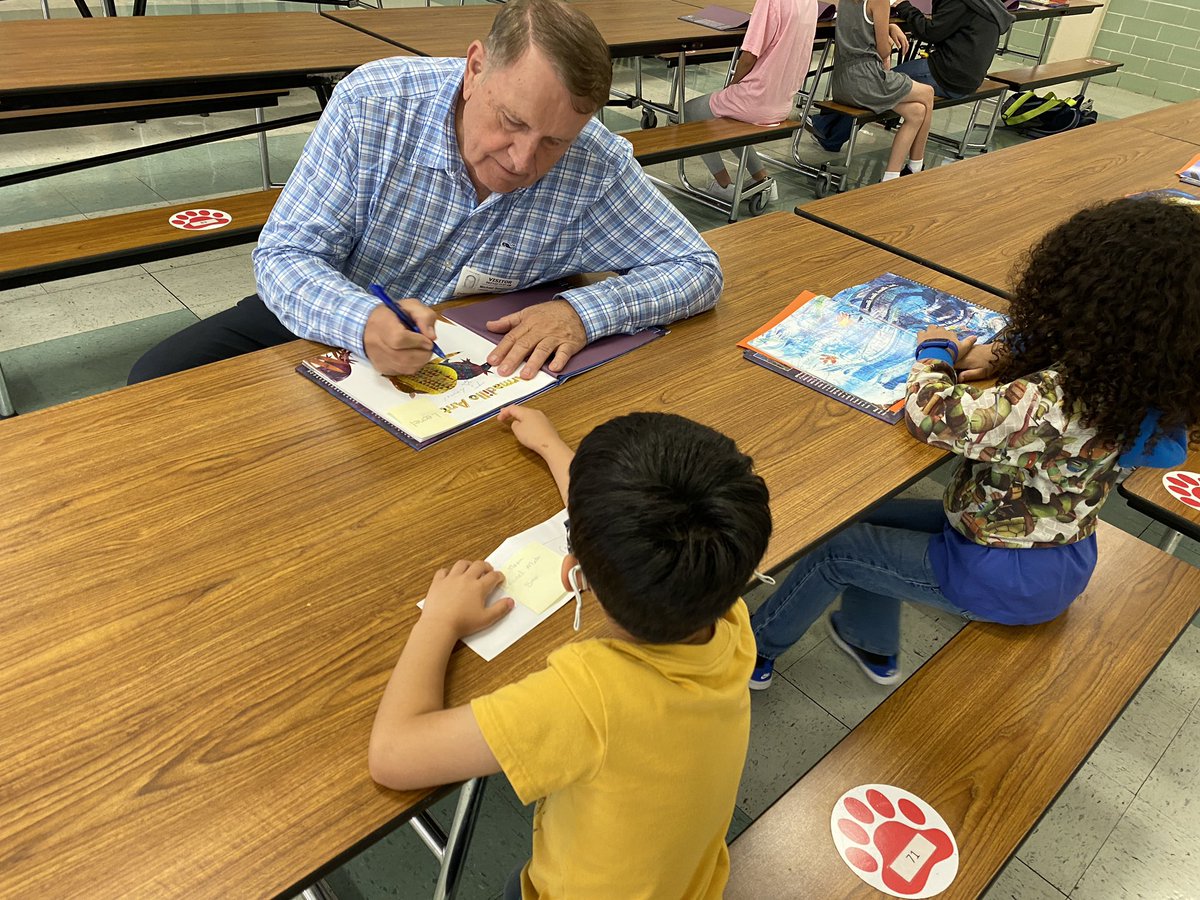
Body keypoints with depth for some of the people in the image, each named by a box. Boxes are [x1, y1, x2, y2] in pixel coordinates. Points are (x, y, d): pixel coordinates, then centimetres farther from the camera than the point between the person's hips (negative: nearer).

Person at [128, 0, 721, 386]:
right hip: (332, 320, 1)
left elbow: (698, 269, -11)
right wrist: (362, 322, -43)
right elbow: (283, 255, -18)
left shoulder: (596, 166, -18)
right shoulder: (372, 104, -20)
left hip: (461, 368, 0)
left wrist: (582, 312, -30)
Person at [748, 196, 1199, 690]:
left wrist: (935, 351, -10)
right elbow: (1048, 351, 12)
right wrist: (999, 354, -7)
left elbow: (932, 417, -29)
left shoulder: (1052, 403, -37)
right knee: (867, 516, 18)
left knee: (837, 550, 4)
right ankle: (873, 647, 38)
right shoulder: (1135, 371, -10)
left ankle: (753, 649, 26)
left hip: (1008, 576, -8)